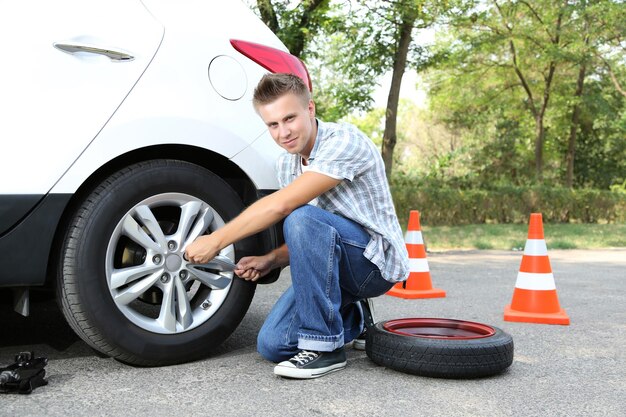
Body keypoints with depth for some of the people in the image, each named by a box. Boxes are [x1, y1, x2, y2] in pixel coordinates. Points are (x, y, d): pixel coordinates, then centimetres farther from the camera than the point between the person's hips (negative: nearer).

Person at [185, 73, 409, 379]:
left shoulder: (344, 141, -21)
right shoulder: (286, 164, 5)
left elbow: (280, 206, -29)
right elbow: (305, 243, 13)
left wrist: (216, 241, -21)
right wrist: (270, 260, -7)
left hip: (376, 259, -7)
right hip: (337, 263, 8)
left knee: (303, 219, -33)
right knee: (272, 344, -7)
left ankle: (324, 346, -22)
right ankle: (348, 317, 20)